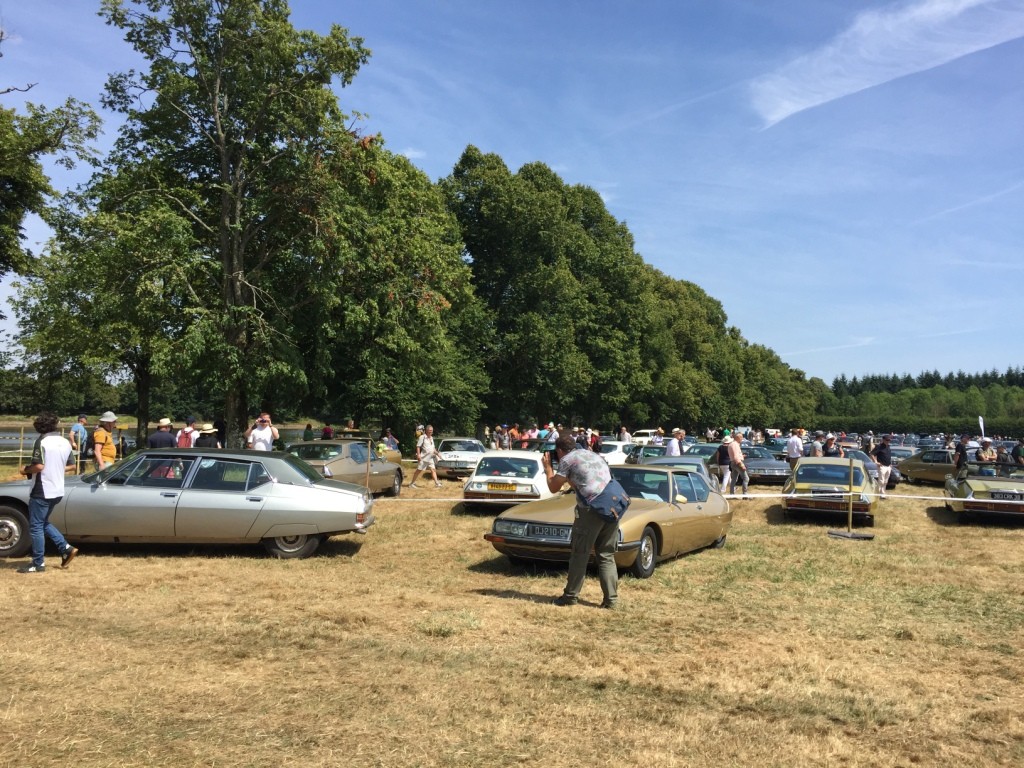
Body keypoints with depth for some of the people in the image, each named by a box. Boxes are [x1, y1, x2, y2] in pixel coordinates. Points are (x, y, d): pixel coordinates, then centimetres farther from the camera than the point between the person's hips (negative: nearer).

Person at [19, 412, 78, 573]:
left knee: (35, 527, 3)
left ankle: (38, 564, 9)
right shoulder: (65, 441, 7)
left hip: (42, 492, -8)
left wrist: (25, 470, -4)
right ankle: (66, 549, 14)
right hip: (57, 491, 8)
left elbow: (39, 466, -22)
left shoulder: (42, 441, -15)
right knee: (43, 523, 22)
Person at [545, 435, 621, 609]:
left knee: (580, 554, 5)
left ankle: (571, 596, 12)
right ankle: (611, 599, 9)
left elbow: (554, 487, 9)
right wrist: (568, 478, 36)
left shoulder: (567, 460, 4)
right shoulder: (593, 455, 26)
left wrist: (548, 467, 21)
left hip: (592, 508, -6)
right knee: (607, 556, 12)